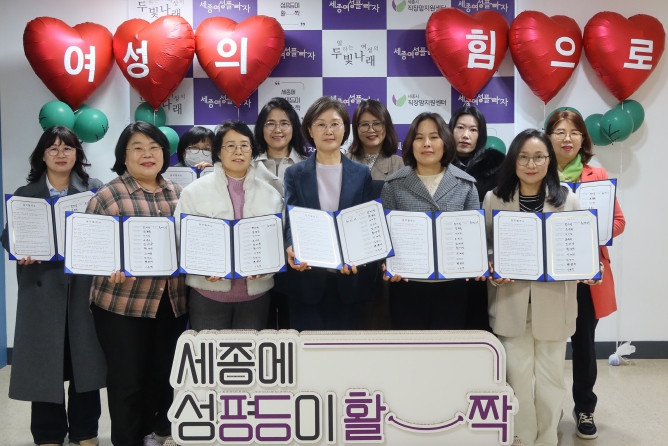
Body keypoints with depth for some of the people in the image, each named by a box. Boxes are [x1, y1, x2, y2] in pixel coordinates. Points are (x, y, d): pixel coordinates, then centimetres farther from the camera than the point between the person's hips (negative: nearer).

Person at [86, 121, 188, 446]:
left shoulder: (178, 194, 10)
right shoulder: (108, 194, -4)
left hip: (173, 301, 5)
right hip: (122, 303, -4)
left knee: (164, 374, 14)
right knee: (127, 378, 4)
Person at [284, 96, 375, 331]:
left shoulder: (361, 174, 7)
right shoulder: (295, 174, 5)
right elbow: (291, 220, -2)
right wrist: (291, 248, -25)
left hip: (348, 278, 1)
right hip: (307, 279, -1)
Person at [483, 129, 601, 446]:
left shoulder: (568, 200, 2)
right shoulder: (494, 199, 3)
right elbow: (484, 248, 5)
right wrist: (492, 272, -14)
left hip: (553, 304, 1)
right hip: (511, 303, 0)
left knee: (550, 376, 11)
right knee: (517, 377, 6)